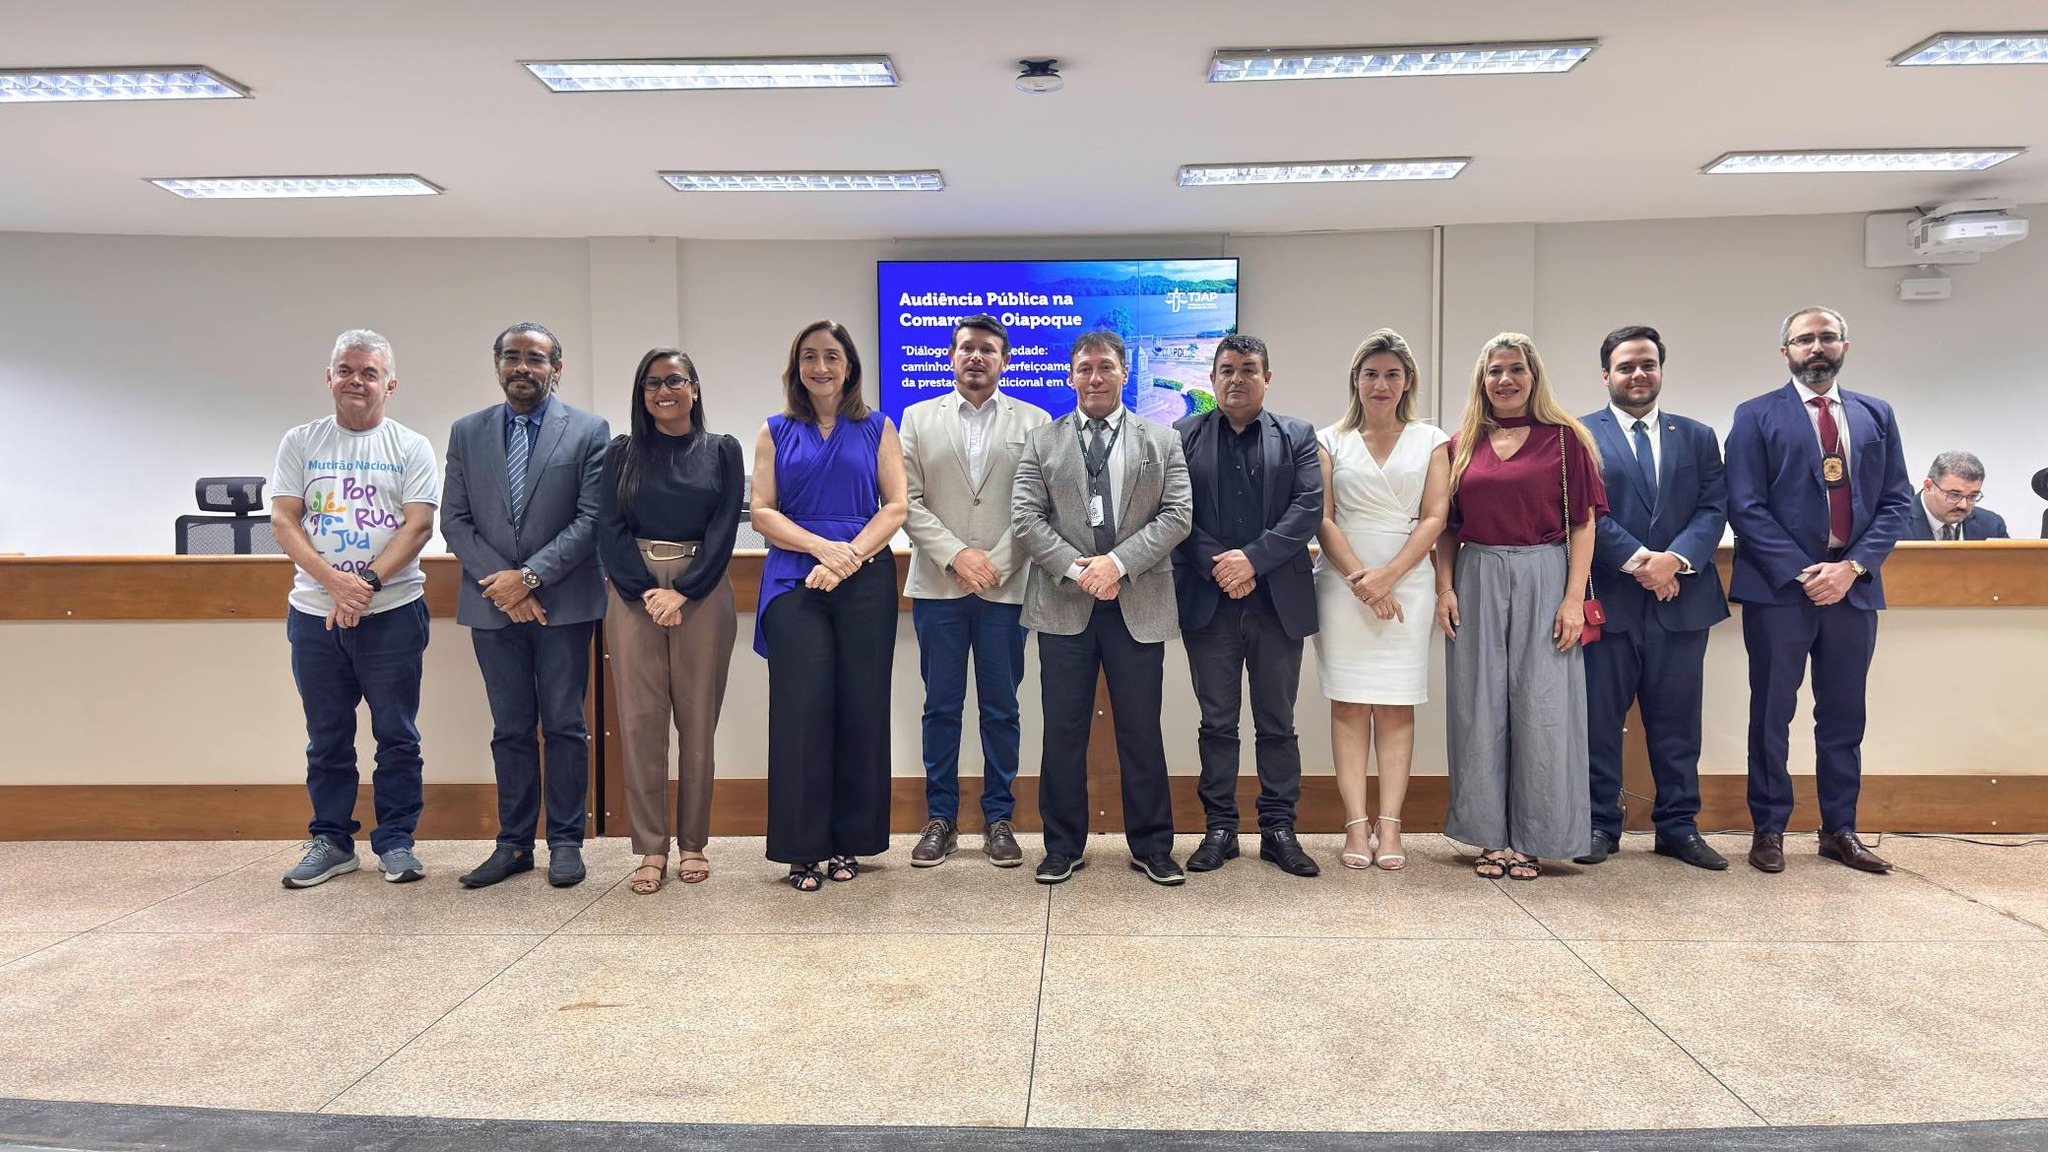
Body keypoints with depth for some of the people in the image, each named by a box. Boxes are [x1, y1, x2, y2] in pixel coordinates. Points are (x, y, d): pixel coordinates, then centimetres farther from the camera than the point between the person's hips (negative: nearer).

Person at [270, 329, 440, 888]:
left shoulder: (410, 447, 3)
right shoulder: (300, 443, 9)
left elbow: (419, 526, -5)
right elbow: (283, 520, 1)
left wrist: (367, 582, -16)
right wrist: (333, 580, -13)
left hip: (392, 611, -2)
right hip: (314, 613, 2)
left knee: (397, 735, 4)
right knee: (327, 738, 11)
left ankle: (395, 841, 15)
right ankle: (331, 842, 22)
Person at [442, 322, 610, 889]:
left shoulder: (588, 431, 0)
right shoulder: (466, 433, 10)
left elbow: (592, 518, -6)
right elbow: (454, 519, 6)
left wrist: (529, 576, -13)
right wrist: (498, 581, -8)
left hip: (563, 603, -3)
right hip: (493, 605, 3)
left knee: (564, 726, 3)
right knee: (510, 730, 9)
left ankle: (566, 842, 12)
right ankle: (513, 844, 17)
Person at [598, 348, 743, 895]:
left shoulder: (722, 451, 8)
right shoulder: (623, 453, 10)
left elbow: (724, 528, 0)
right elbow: (609, 529, 3)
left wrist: (683, 592, -11)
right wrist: (647, 592, -11)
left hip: (703, 596, -1)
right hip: (634, 595, 1)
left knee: (698, 721, 2)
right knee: (640, 721, -1)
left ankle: (693, 844, 13)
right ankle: (651, 849, 7)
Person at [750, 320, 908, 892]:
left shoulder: (877, 429, 11)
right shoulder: (777, 432, 13)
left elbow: (896, 506, 2)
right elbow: (762, 511, 4)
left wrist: (849, 556, -12)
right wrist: (822, 546, -11)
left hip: (865, 580, 0)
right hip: (793, 582, 0)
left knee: (861, 707, -1)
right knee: (801, 707, -5)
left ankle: (849, 840, 12)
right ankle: (803, 849, 4)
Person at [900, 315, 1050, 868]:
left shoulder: (1034, 422, 5)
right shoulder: (918, 418, 9)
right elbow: (908, 501, 1)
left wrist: (996, 563, -11)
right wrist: (955, 555, -10)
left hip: (1006, 587, 0)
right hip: (938, 585, 1)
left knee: (1001, 708, 6)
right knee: (941, 706, 6)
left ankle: (999, 818, 17)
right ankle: (940, 817, 17)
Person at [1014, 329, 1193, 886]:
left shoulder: (1162, 440, 10)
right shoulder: (1041, 441, 10)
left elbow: (1177, 515, 0)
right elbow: (1026, 517, 1)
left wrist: (1118, 563, -13)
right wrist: (1077, 570, -12)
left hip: (1139, 606, 0)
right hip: (1064, 605, 0)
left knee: (1141, 731, 6)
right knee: (1064, 731, 5)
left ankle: (1151, 846, 19)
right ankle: (1063, 846, 18)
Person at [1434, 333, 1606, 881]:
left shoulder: (1564, 438, 2)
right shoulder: (1462, 445, 10)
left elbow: (1583, 524, -1)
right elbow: (1447, 526, 11)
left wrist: (1573, 598, -8)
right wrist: (1445, 588, 0)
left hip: (1543, 582, -2)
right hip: (1477, 585, 3)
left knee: (1541, 709, 1)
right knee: (1481, 709, 5)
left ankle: (1532, 840, 13)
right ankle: (1491, 836, 16)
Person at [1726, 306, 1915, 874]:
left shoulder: (1876, 415, 12)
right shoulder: (1757, 416, 2)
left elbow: (1897, 501, 6)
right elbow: (1746, 507, -6)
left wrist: (1853, 566, -8)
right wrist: (1800, 571, -13)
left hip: (1853, 584, 3)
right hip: (1779, 586, -3)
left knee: (1844, 716, 10)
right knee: (1772, 715, 3)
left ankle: (1839, 830, 21)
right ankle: (1769, 830, 13)